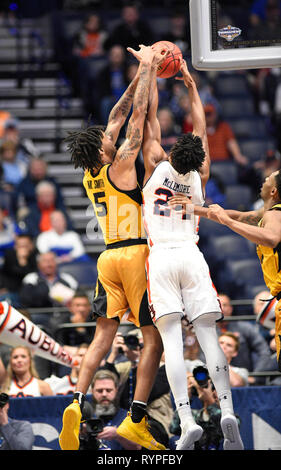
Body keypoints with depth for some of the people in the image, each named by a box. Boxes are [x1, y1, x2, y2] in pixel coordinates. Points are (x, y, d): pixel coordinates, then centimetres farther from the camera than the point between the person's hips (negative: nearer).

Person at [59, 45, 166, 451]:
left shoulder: (91, 175, 10)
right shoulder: (120, 168, -9)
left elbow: (119, 118, 17)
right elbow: (136, 116, -7)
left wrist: (139, 76, 21)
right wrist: (146, 69, 0)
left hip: (108, 257, 7)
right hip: (137, 254, -7)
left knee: (104, 335, 6)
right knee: (154, 338, -1)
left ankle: (76, 402, -13)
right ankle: (136, 421, -8)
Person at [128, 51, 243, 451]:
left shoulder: (157, 166, -2)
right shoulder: (200, 176, 5)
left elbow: (151, 117, 7)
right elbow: (201, 128, 18)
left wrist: (153, 72, 17)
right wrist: (191, 85, 27)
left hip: (161, 257, -2)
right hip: (191, 255, 2)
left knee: (172, 339, -10)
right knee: (208, 335, -2)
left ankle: (187, 420, -22)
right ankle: (227, 411, -18)